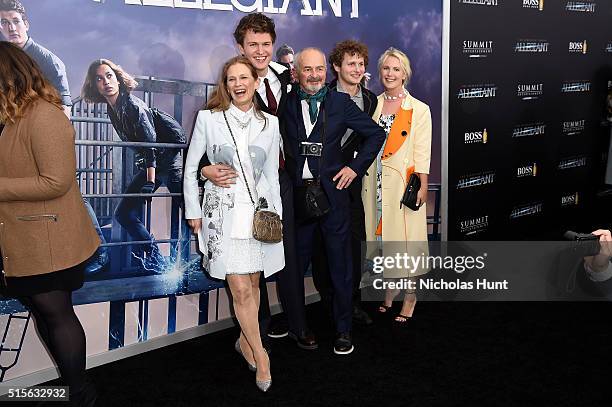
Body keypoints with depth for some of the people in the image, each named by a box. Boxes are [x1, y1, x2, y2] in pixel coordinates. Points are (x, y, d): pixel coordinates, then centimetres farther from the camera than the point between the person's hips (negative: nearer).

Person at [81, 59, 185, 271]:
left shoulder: (133, 106, -17)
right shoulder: (112, 110, 8)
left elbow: (151, 143, -22)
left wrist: (150, 181, -25)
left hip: (171, 157, -9)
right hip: (151, 164, 9)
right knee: (124, 213, 6)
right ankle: (154, 258, 15)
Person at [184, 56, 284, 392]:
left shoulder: (270, 123, 5)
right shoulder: (208, 118, -2)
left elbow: (272, 174, 10)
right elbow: (191, 168, 3)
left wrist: (276, 213, 9)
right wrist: (193, 212, 2)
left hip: (258, 209, 3)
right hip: (223, 210, -3)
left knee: (253, 283, 10)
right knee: (241, 290, -7)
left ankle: (245, 340, 31)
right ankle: (259, 352, 9)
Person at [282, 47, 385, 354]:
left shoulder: (340, 102, 2)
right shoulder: (286, 102, 3)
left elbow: (375, 134, 8)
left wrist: (356, 167, 0)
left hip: (332, 192, -1)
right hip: (296, 194, 1)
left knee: (340, 265, 7)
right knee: (294, 262, 12)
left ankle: (343, 330, 21)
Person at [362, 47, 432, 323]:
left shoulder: (419, 110, -1)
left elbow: (422, 152, -4)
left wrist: (422, 186, -11)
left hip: (404, 182, -3)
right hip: (376, 181, 4)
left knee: (406, 236, 0)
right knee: (381, 233, 10)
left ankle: (410, 296, 16)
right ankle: (390, 291, 26)